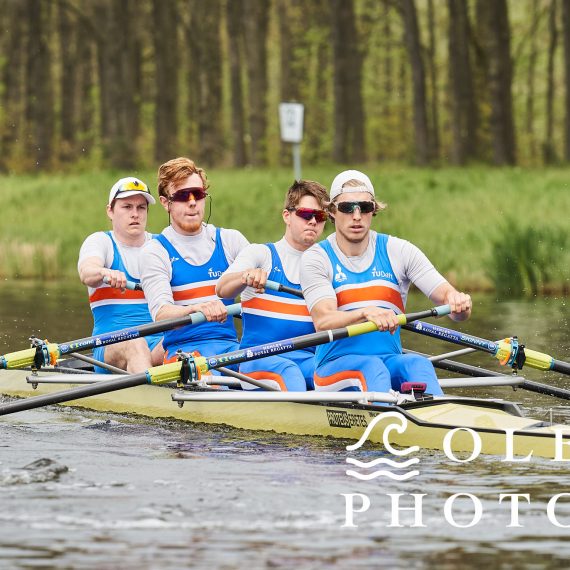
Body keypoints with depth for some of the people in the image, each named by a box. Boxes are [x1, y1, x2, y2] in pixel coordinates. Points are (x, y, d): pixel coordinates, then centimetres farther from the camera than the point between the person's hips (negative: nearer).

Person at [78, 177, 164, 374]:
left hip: (159, 343, 2)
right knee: (135, 344, -37)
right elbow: (86, 273, -16)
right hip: (111, 347, -2)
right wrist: (105, 273, -42)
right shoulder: (99, 241, 6)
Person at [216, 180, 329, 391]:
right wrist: (246, 277, -34)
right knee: (288, 372, -37)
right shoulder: (260, 253, 8)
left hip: (308, 358, 3)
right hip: (259, 356, -3)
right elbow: (222, 290, -10)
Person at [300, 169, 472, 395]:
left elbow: (445, 294, -2)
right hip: (335, 365, -2)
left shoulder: (398, 251, 7)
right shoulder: (316, 258, 0)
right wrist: (366, 313, -38)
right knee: (371, 367, -34)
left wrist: (458, 303, -29)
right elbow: (322, 321, -17)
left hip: (391, 361, 2)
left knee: (418, 364, -30)